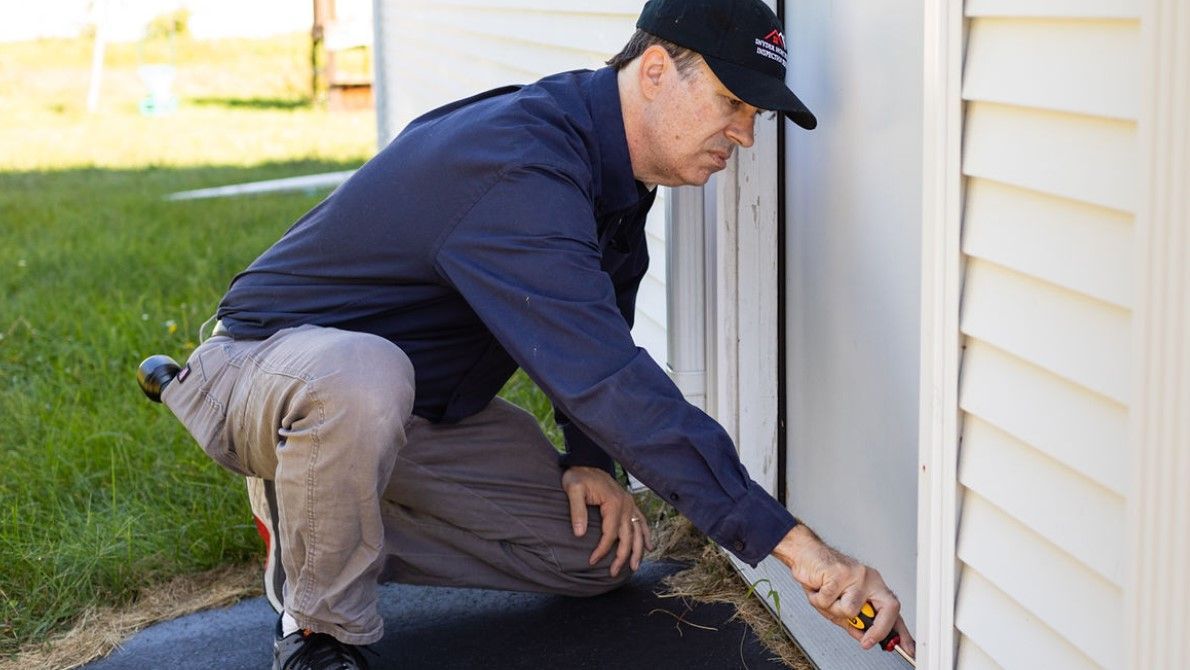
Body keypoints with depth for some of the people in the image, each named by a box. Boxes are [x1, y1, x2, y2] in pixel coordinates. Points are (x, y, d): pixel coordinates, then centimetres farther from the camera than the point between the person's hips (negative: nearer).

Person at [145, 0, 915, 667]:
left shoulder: (613, 165, -3)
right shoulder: (517, 166, -34)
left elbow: (594, 345, 13)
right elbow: (604, 378, -43)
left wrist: (590, 460, -4)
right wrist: (789, 540, -44)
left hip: (428, 410, 8)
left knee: (603, 545, 1)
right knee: (360, 374, -43)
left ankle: (328, 521, 10)